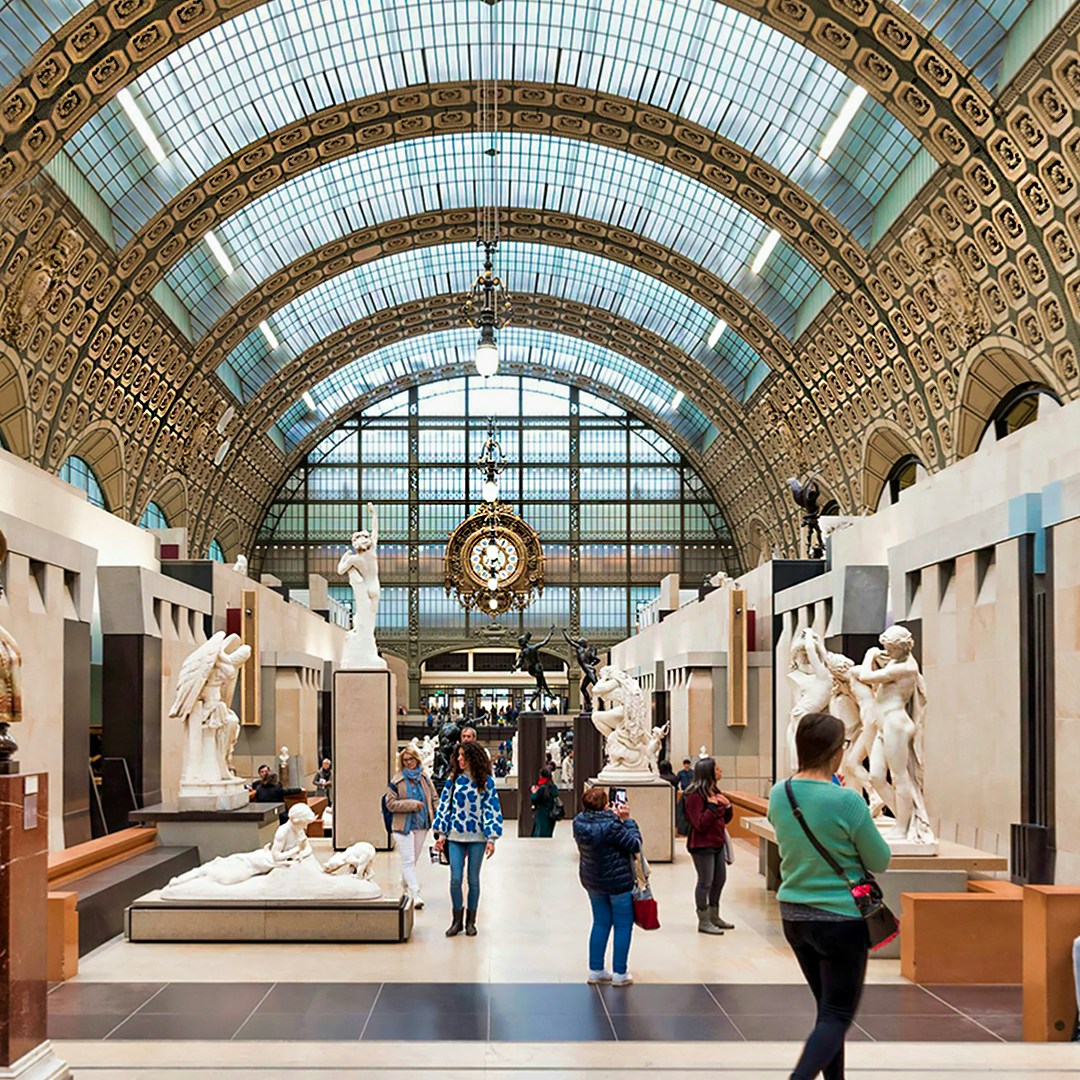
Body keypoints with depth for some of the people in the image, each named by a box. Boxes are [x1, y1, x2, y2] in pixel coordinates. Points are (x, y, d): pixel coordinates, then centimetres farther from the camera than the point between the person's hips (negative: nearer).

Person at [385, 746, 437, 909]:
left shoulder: (424, 778, 6)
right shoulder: (397, 781, -5)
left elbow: (434, 799, 11)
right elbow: (390, 804, -8)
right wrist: (412, 804, -14)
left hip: (422, 825, 4)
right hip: (404, 826, -4)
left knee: (413, 860, 12)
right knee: (408, 861, -11)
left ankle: (406, 888, 29)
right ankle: (415, 894, -15)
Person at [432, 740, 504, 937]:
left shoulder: (486, 782, -2)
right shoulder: (454, 780, 4)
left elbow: (491, 809, -2)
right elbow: (445, 805, 8)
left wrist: (491, 839, -7)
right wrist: (442, 834, 5)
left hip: (477, 837, -2)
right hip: (455, 836, 2)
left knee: (473, 879, 6)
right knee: (455, 879, -4)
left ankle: (470, 921, 19)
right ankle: (457, 920, 11)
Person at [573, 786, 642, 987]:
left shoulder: (579, 822, -6)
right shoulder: (610, 826, -28)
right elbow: (635, 844, -19)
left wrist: (616, 817, 2)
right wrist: (627, 820, -10)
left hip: (591, 880, 7)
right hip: (618, 881, -7)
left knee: (601, 923, 19)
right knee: (623, 925, 7)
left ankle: (596, 970, 23)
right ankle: (619, 973, 11)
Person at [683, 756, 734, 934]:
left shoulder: (715, 791, 11)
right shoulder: (694, 795, -17)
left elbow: (726, 819, 16)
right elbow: (700, 824, -22)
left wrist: (727, 805, -3)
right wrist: (712, 805, -23)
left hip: (717, 843, 9)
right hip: (702, 845, -9)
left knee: (719, 879, 16)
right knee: (705, 882, -3)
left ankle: (714, 916, 30)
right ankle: (703, 922, 7)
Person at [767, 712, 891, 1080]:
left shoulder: (779, 794, -2)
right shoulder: (847, 801, -20)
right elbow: (880, 861, -7)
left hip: (793, 914, 6)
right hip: (841, 919, -6)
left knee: (827, 1008, 20)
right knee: (837, 1016, 3)